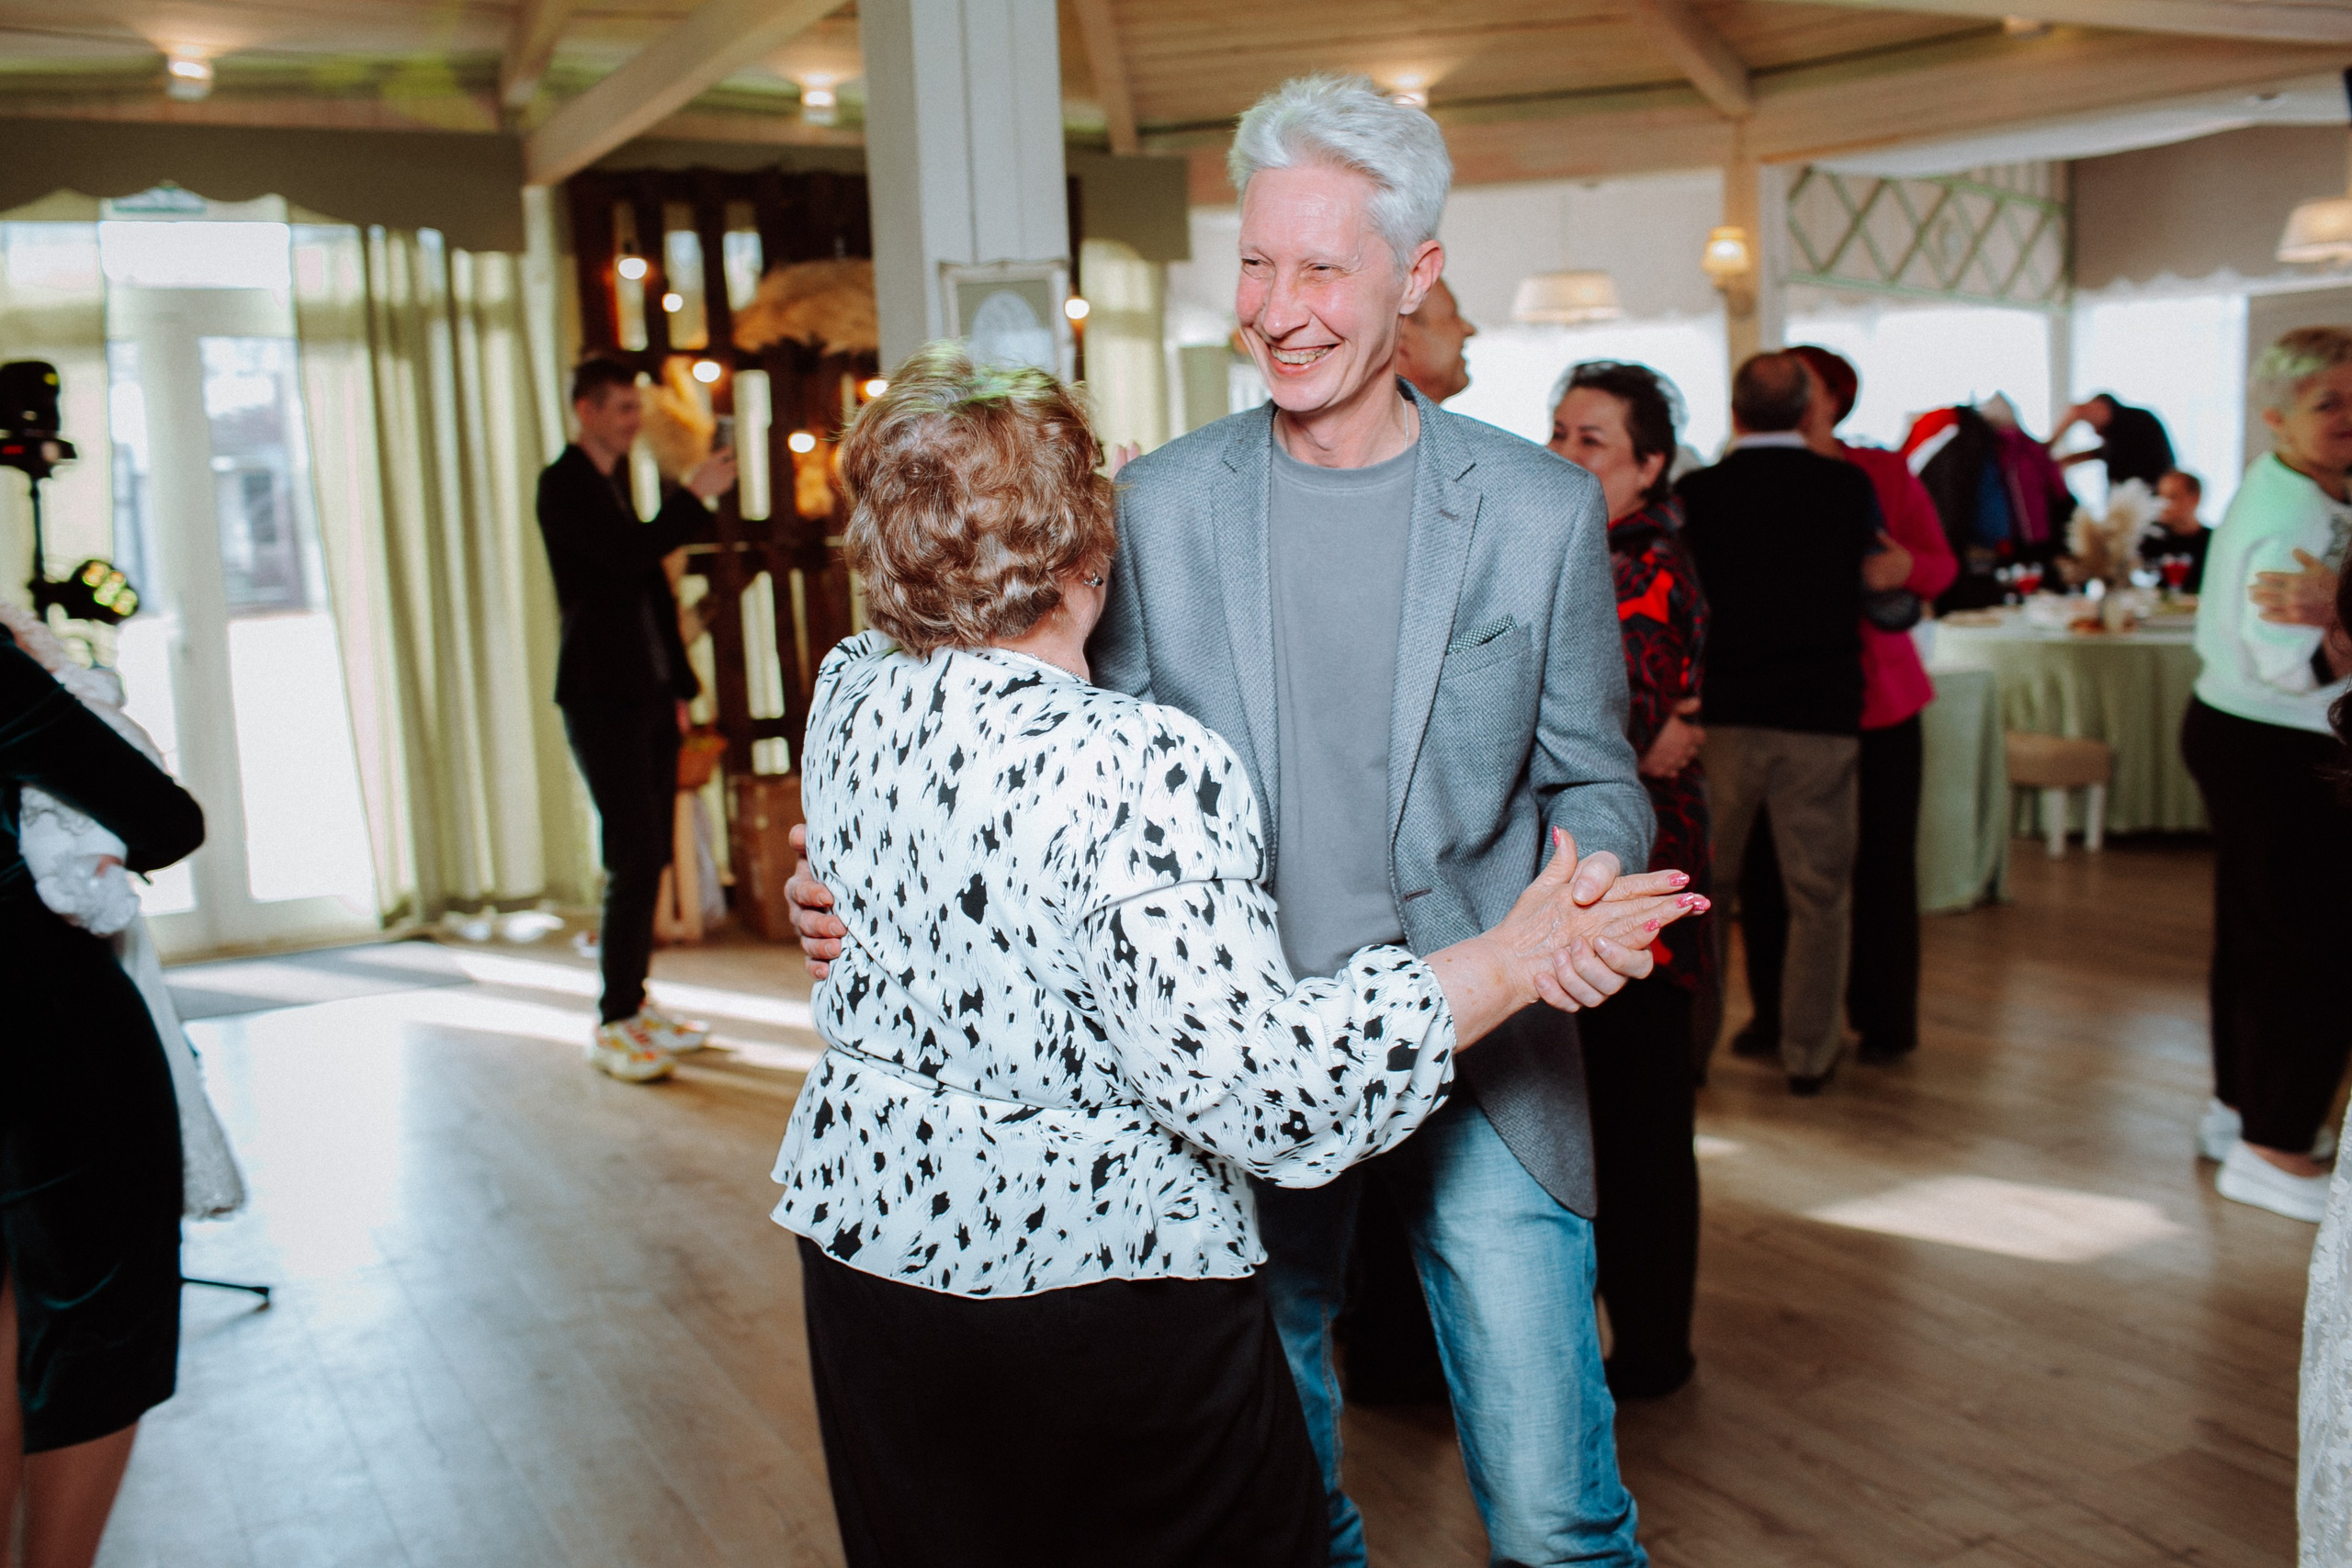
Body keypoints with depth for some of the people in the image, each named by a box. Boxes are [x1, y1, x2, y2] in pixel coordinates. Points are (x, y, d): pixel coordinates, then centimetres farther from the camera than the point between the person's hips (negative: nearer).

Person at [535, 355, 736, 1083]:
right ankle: (613, 1025, -5)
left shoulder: (617, 483, 20)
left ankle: (635, 1002, 19)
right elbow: (626, 555, -22)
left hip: (647, 695, 9)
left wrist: (677, 682, 18)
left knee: (649, 857, 10)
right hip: (603, 697, -9)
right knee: (635, 858, -12)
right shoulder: (564, 484, -7)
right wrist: (693, 496, -19)